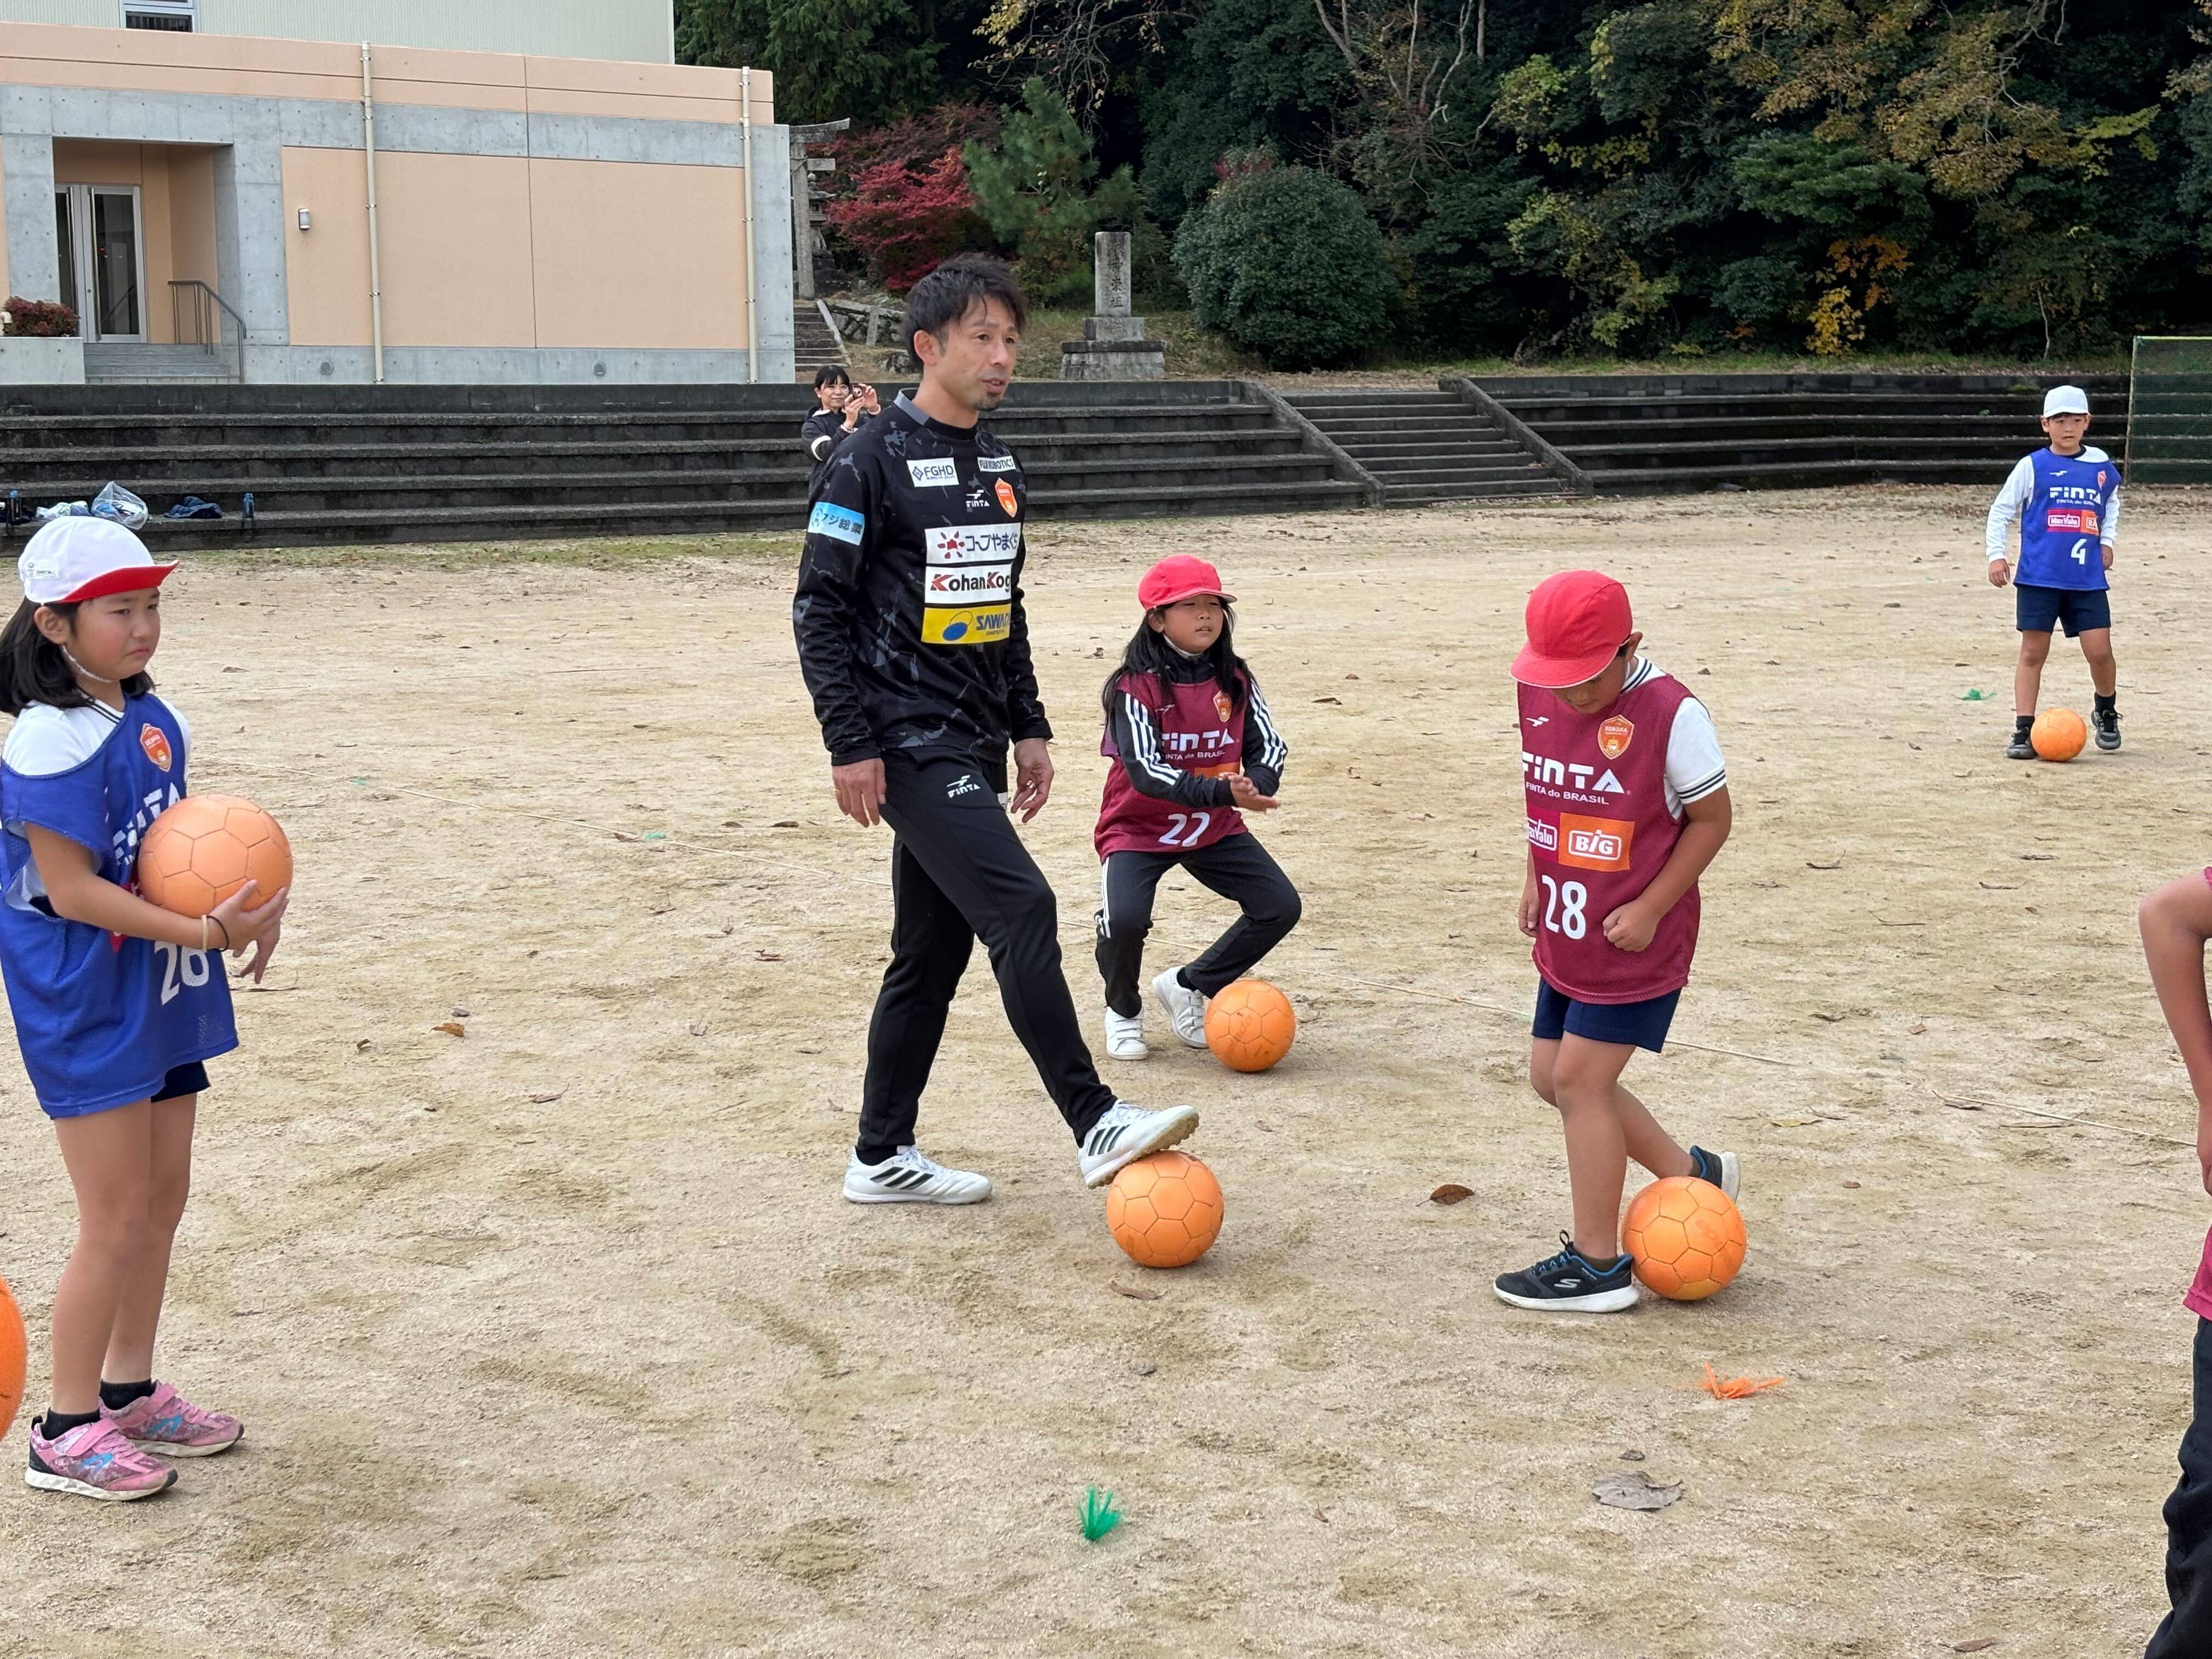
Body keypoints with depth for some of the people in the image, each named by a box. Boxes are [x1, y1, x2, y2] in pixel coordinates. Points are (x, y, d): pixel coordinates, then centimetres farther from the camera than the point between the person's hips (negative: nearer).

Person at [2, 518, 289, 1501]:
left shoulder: (155, 721, 6)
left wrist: (237, 906, -3)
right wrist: (203, 932, -26)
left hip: (160, 997, 8)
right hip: (86, 1008, -8)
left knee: (164, 1198, 16)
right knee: (117, 1219, -3)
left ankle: (132, 1393, 32)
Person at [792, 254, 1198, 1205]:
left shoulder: (999, 468, 15)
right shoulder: (874, 461, -9)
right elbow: (819, 609, -11)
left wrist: (1028, 727, 18)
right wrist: (851, 744, -16)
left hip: (971, 745, 8)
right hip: (908, 742, -8)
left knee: (932, 954, 11)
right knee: (1022, 911, -17)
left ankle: (882, 1158, 21)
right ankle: (1097, 1127, -14)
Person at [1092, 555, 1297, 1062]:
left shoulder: (1235, 679, -2)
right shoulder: (1135, 686, -18)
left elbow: (1268, 745, -4)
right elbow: (1144, 769, -27)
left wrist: (1257, 784, -29)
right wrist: (1224, 792, -39)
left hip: (1214, 829, 5)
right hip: (1139, 827, -5)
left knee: (1281, 907, -6)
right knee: (1125, 918, -29)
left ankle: (1189, 987, 15)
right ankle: (1123, 1011, 5)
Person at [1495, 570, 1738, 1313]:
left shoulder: (1671, 714, -19)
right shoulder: (1538, 699, 0)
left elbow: (1711, 818, -11)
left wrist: (1649, 909, -16)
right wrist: (1535, 880, 8)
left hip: (1634, 937, -8)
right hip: (1566, 930, 8)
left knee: (1580, 1079, -6)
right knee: (1551, 1075, 12)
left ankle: (1597, 1264, 7)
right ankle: (1691, 1173, 30)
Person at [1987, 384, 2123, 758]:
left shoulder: (2101, 464, 9)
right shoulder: (2032, 467, 0)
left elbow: (2112, 502, 29)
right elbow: (2001, 510, 4)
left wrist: (2106, 540, 17)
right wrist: (1996, 555, -6)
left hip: (2088, 577, 2)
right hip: (2038, 576, -2)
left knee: (2099, 651, -3)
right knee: (2033, 652, -1)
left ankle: (2107, 713, 24)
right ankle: (2024, 731, 3)